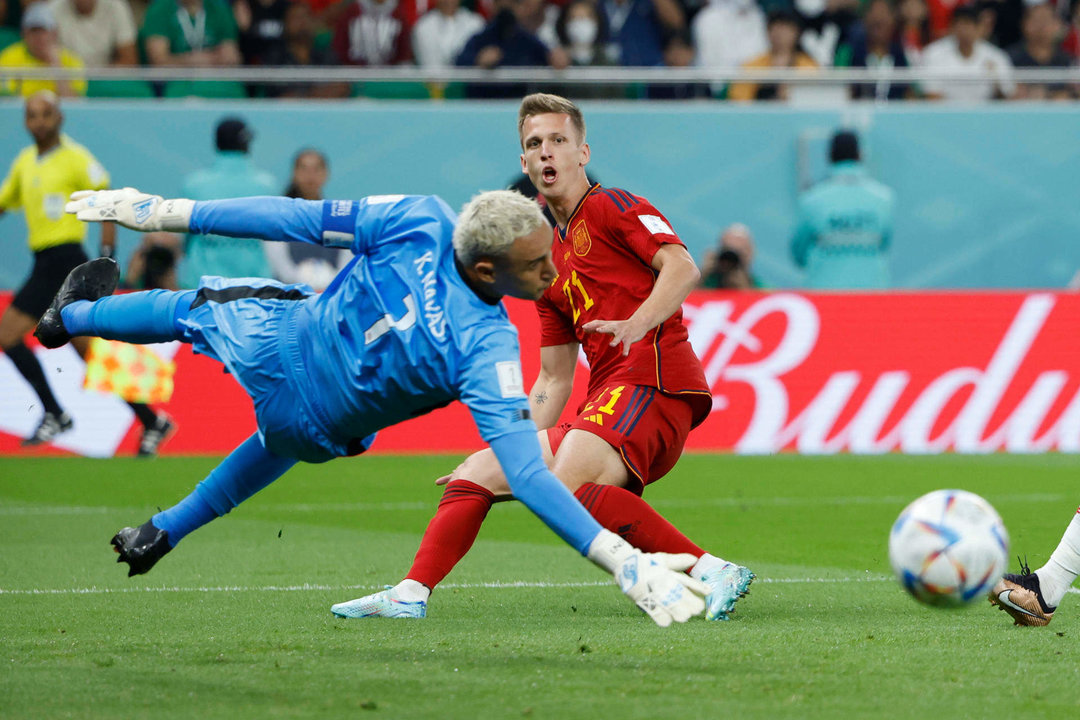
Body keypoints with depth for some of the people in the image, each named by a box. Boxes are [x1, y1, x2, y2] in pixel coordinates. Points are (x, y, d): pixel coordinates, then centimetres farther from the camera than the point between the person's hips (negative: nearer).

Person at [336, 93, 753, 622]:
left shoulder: (611, 206, 3)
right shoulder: (549, 263, 26)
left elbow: (682, 267, -15)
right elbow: (552, 383, 27)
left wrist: (636, 324, -32)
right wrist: (503, 453, 22)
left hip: (650, 379, -9)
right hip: (606, 400, 9)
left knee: (567, 486, -31)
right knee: (478, 472, 8)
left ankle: (710, 571, -32)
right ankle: (410, 594, 1)